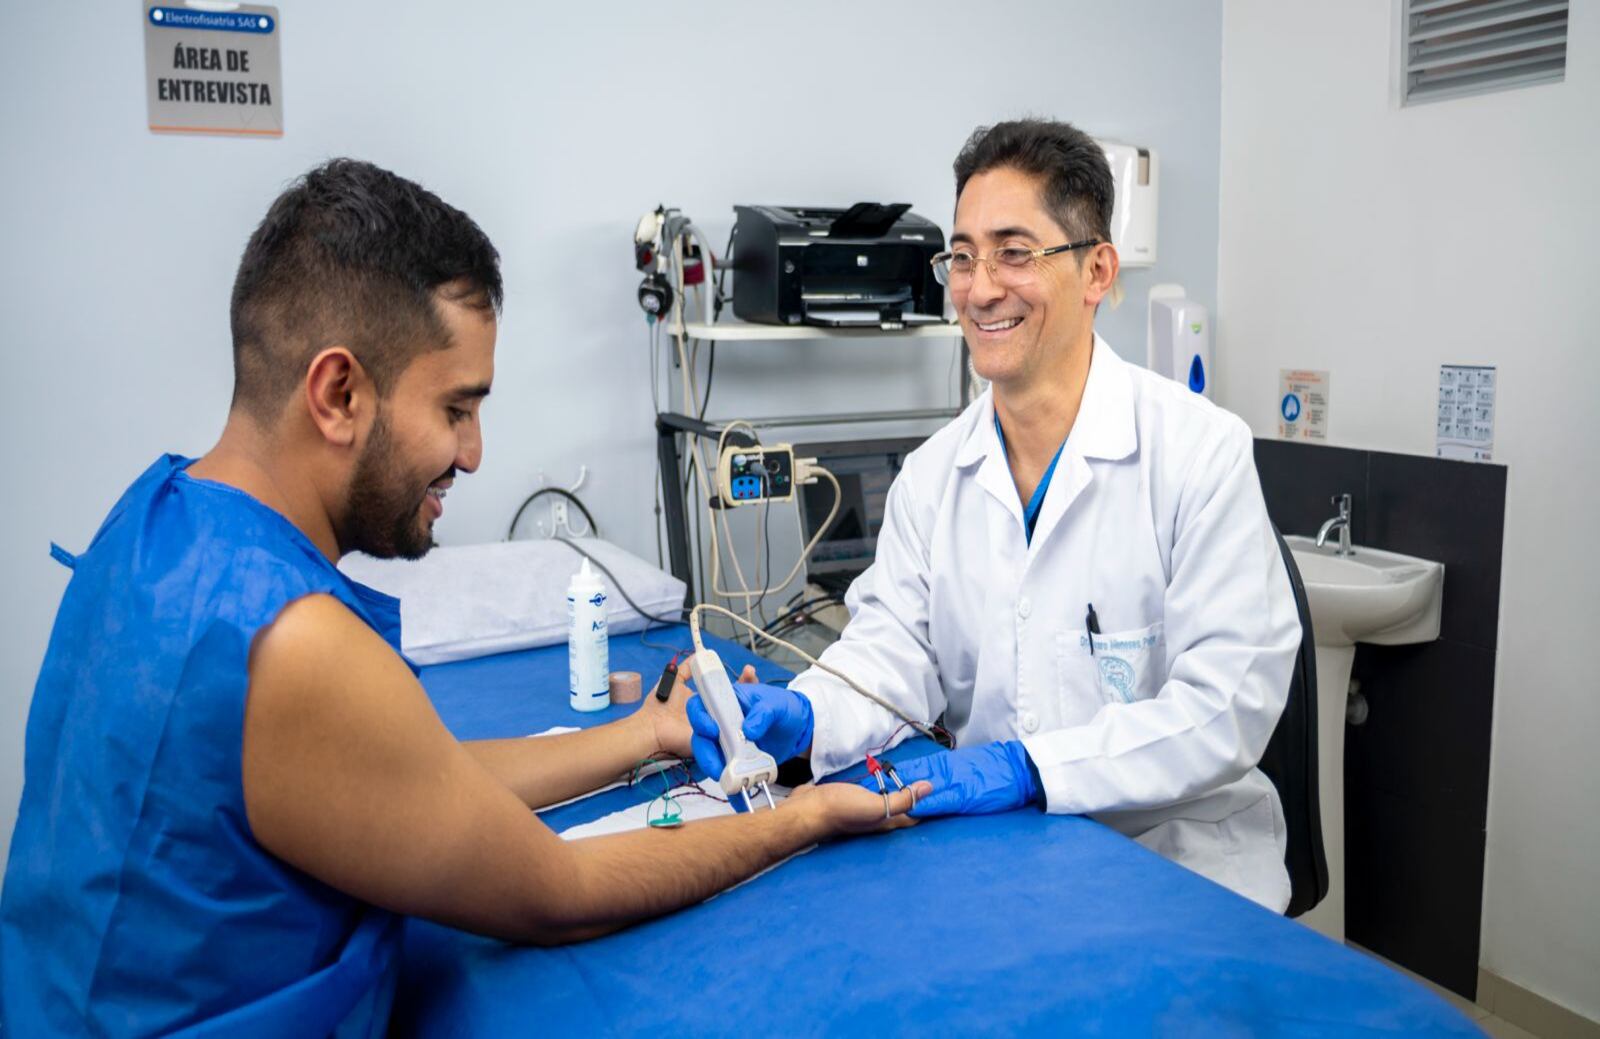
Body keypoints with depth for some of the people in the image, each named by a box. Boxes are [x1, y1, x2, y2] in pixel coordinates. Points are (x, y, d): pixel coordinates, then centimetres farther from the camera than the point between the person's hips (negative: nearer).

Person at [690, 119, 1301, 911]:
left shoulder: (1203, 451, -10)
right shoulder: (933, 473, 6)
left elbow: (1229, 703, -16)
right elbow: (894, 646, 0)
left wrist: (1027, 768, -26)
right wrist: (801, 715, -22)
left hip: (1177, 855, -3)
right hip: (995, 849, 4)